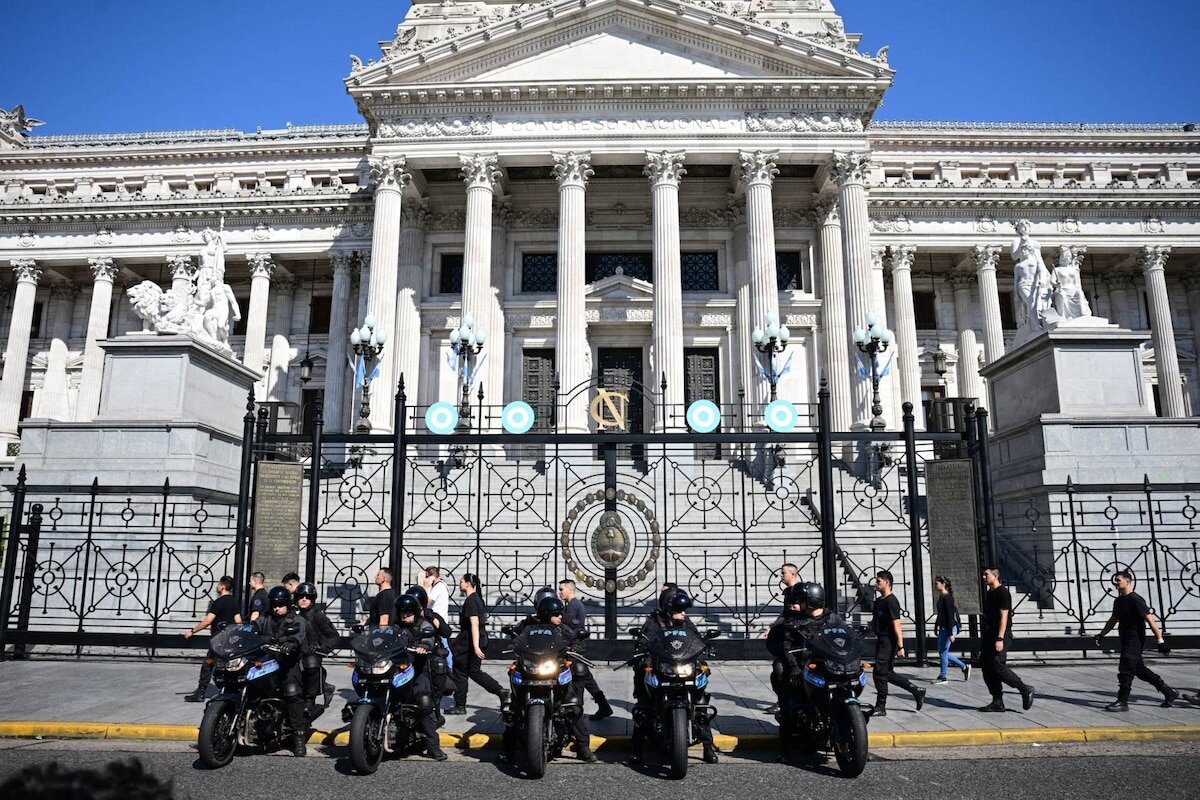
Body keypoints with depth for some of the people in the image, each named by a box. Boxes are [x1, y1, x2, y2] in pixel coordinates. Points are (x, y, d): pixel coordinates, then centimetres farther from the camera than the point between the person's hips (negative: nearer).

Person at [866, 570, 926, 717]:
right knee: (887, 673, 13)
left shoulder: (891, 601, -14)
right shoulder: (878, 601, 14)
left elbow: (896, 625, -19)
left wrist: (900, 647, -22)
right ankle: (916, 691, 25)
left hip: (889, 641, -9)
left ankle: (880, 707, 2)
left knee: (880, 672, -7)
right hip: (881, 640, 9)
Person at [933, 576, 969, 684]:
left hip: (948, 628, -10)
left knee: (943, 652, -1)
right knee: (942, 652, 14)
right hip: (943, 628, 10)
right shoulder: (941, 597, 11)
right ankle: (964, 666, 24)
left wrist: (950, 633, -21)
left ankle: (942, 677, 9)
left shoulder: (947, 597, -16)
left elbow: (950, 616, -19)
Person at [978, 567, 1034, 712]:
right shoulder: (988, 593, 18)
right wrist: (983, 639, 19)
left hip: (1000, 636, -9)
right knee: (986, 666, 4)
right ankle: (997, 703, 8)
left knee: (998, 666, -14)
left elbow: (1003, 617, -17)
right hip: (989, 635, 9)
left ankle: (1025, 689, 3)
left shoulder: (1003, 593, -10)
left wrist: (1000, 639, -22)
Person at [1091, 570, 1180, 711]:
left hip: (1135, 640, -9)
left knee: (1126, 670, -8)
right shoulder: (1118, 600, 13)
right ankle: (1169, 692, 27)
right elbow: (1113, 620, 22)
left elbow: (1150, 619, -18)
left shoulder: (1135, 599, -15)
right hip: (1126, 640, 9)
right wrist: (1101, 635, 19)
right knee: (1139, 669, 15)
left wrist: (1160, 640, -20)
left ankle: (1122, 702, -4)